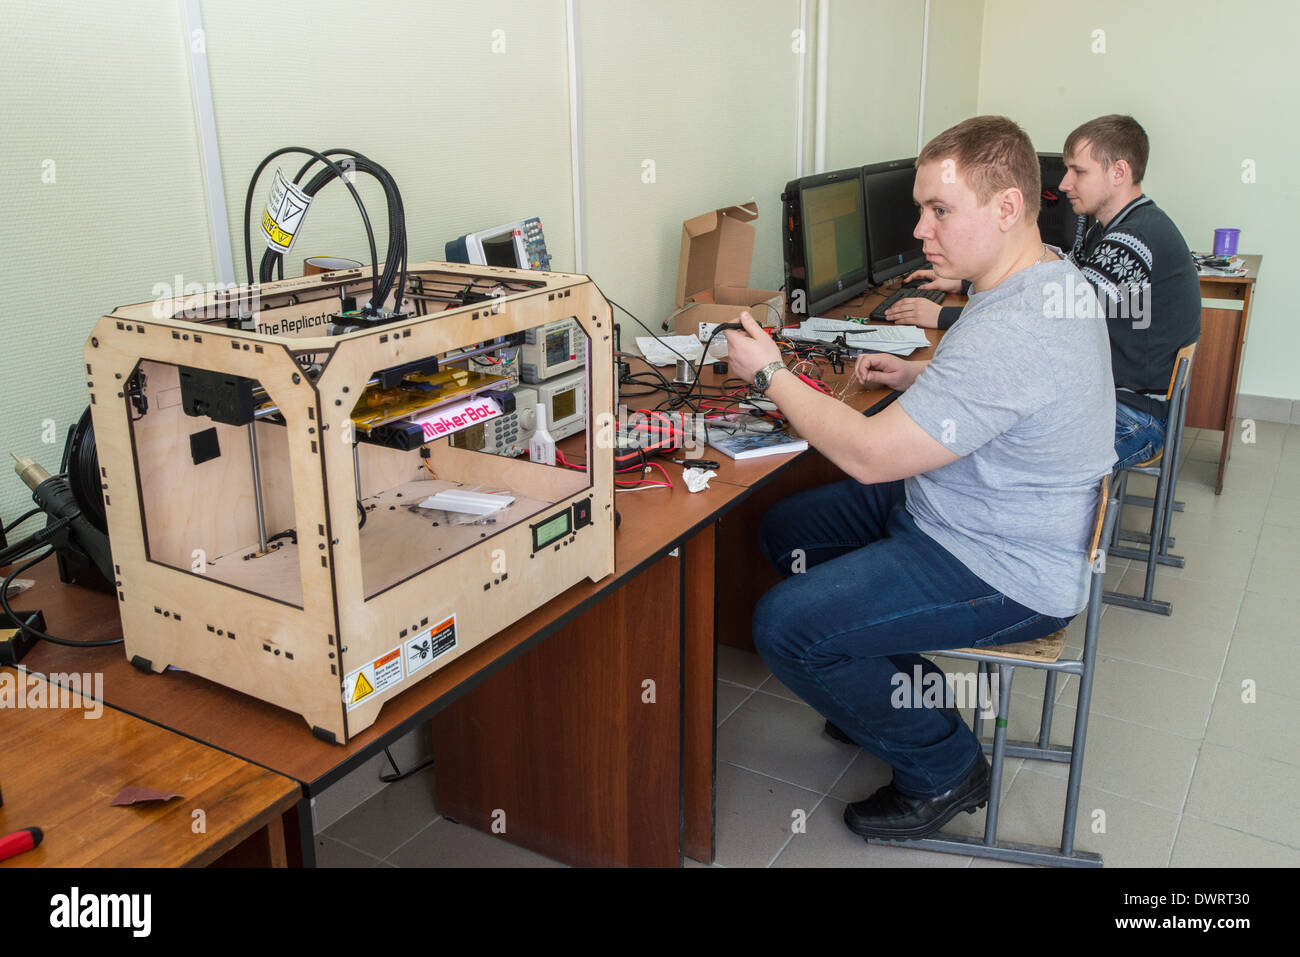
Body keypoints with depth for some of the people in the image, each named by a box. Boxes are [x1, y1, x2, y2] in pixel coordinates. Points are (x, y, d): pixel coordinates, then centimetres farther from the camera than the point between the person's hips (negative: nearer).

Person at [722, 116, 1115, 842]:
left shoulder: (1015, 331, -32)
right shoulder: (1047, 278, 3)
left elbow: (868, 455, -29)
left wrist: (770, 373, -17)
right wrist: (919, 377, 8)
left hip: (1004, 576, -11)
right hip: (948, 511, 11)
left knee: (784, 626, -18)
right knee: (785, 529, 14)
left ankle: (944, 768, 4)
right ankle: (904, 687, 27)